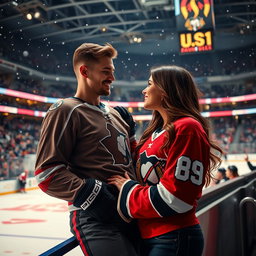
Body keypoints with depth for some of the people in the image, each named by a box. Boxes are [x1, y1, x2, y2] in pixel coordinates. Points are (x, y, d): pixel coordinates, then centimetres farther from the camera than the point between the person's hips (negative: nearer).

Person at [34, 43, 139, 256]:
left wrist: (130, 131, 9)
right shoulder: (66, 111, -8)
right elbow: (47, 174, -15)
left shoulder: (115, 114, 16)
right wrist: (93, 194, -20)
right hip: (96, 219, -8)